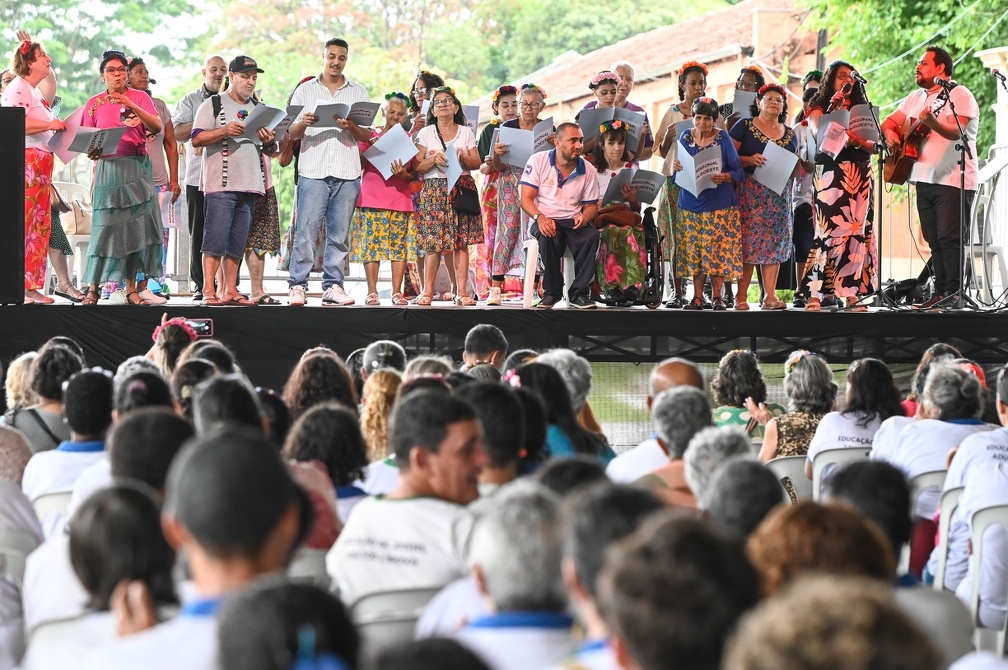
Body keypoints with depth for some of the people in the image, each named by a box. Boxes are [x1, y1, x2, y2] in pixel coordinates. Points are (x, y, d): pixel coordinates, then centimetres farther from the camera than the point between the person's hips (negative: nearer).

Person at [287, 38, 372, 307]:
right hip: (313, 171, -2)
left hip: (347, 172, 2)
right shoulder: (305, 90, 12)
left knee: (339, 234, 2)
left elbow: (367, 136, 10)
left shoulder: (358, 92, 15)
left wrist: (352, 127, -11)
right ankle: (298, 286, -5)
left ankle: (333, 286, 6)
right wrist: (303, 123, -14)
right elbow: (292, 133, 8)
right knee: (306, 231, -8)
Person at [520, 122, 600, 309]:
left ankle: (578, 293, -21)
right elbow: (526, 199, -5)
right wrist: (540, 218, -25)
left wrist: (585, 217, -15)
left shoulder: (587, 169, 7)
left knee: (592, 235, -31)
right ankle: (551, 292, -18)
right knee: (548, 236, -38)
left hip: (573, 223, 3)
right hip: (544, 221, -3)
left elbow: (591, 205, 10)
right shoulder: (538, 161, -1)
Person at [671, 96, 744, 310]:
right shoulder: (686, 138, 8)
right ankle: (697, 297, 6)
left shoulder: (723, 138, -1)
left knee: (718, 250, -6)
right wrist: (675, 168, -7)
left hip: (719, 205, -3)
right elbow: (679, 168, 16)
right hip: (690, 205, 3)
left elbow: (737, 171, -1)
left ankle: (717, 295, 2)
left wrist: (725, 177, -21)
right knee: (693, 251, 1)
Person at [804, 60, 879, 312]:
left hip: (860, 173, 4)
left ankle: (851, 293, -2)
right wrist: (834, 103, -12)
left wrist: (858, 141, -10)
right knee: (829, 229, -13)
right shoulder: (819, 107, 10)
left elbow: (874, 145, 10)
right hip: (832, 172, -4)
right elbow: (818, 132, -11)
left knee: (857, 231, -2)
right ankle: (815, 293, -13)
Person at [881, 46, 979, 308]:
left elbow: (956, 131, -21)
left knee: (950, 238, -14)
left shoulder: (959, 95, -6)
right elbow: (890, 121, 21)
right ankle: (941, 292, 9)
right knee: (934, 240, 6)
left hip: (953, 181, -8)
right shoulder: (914, 98, 19)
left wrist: (933, 123, -40)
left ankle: (955, 293, -14)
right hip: (924, 179, 8)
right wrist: (889, 132, -3)